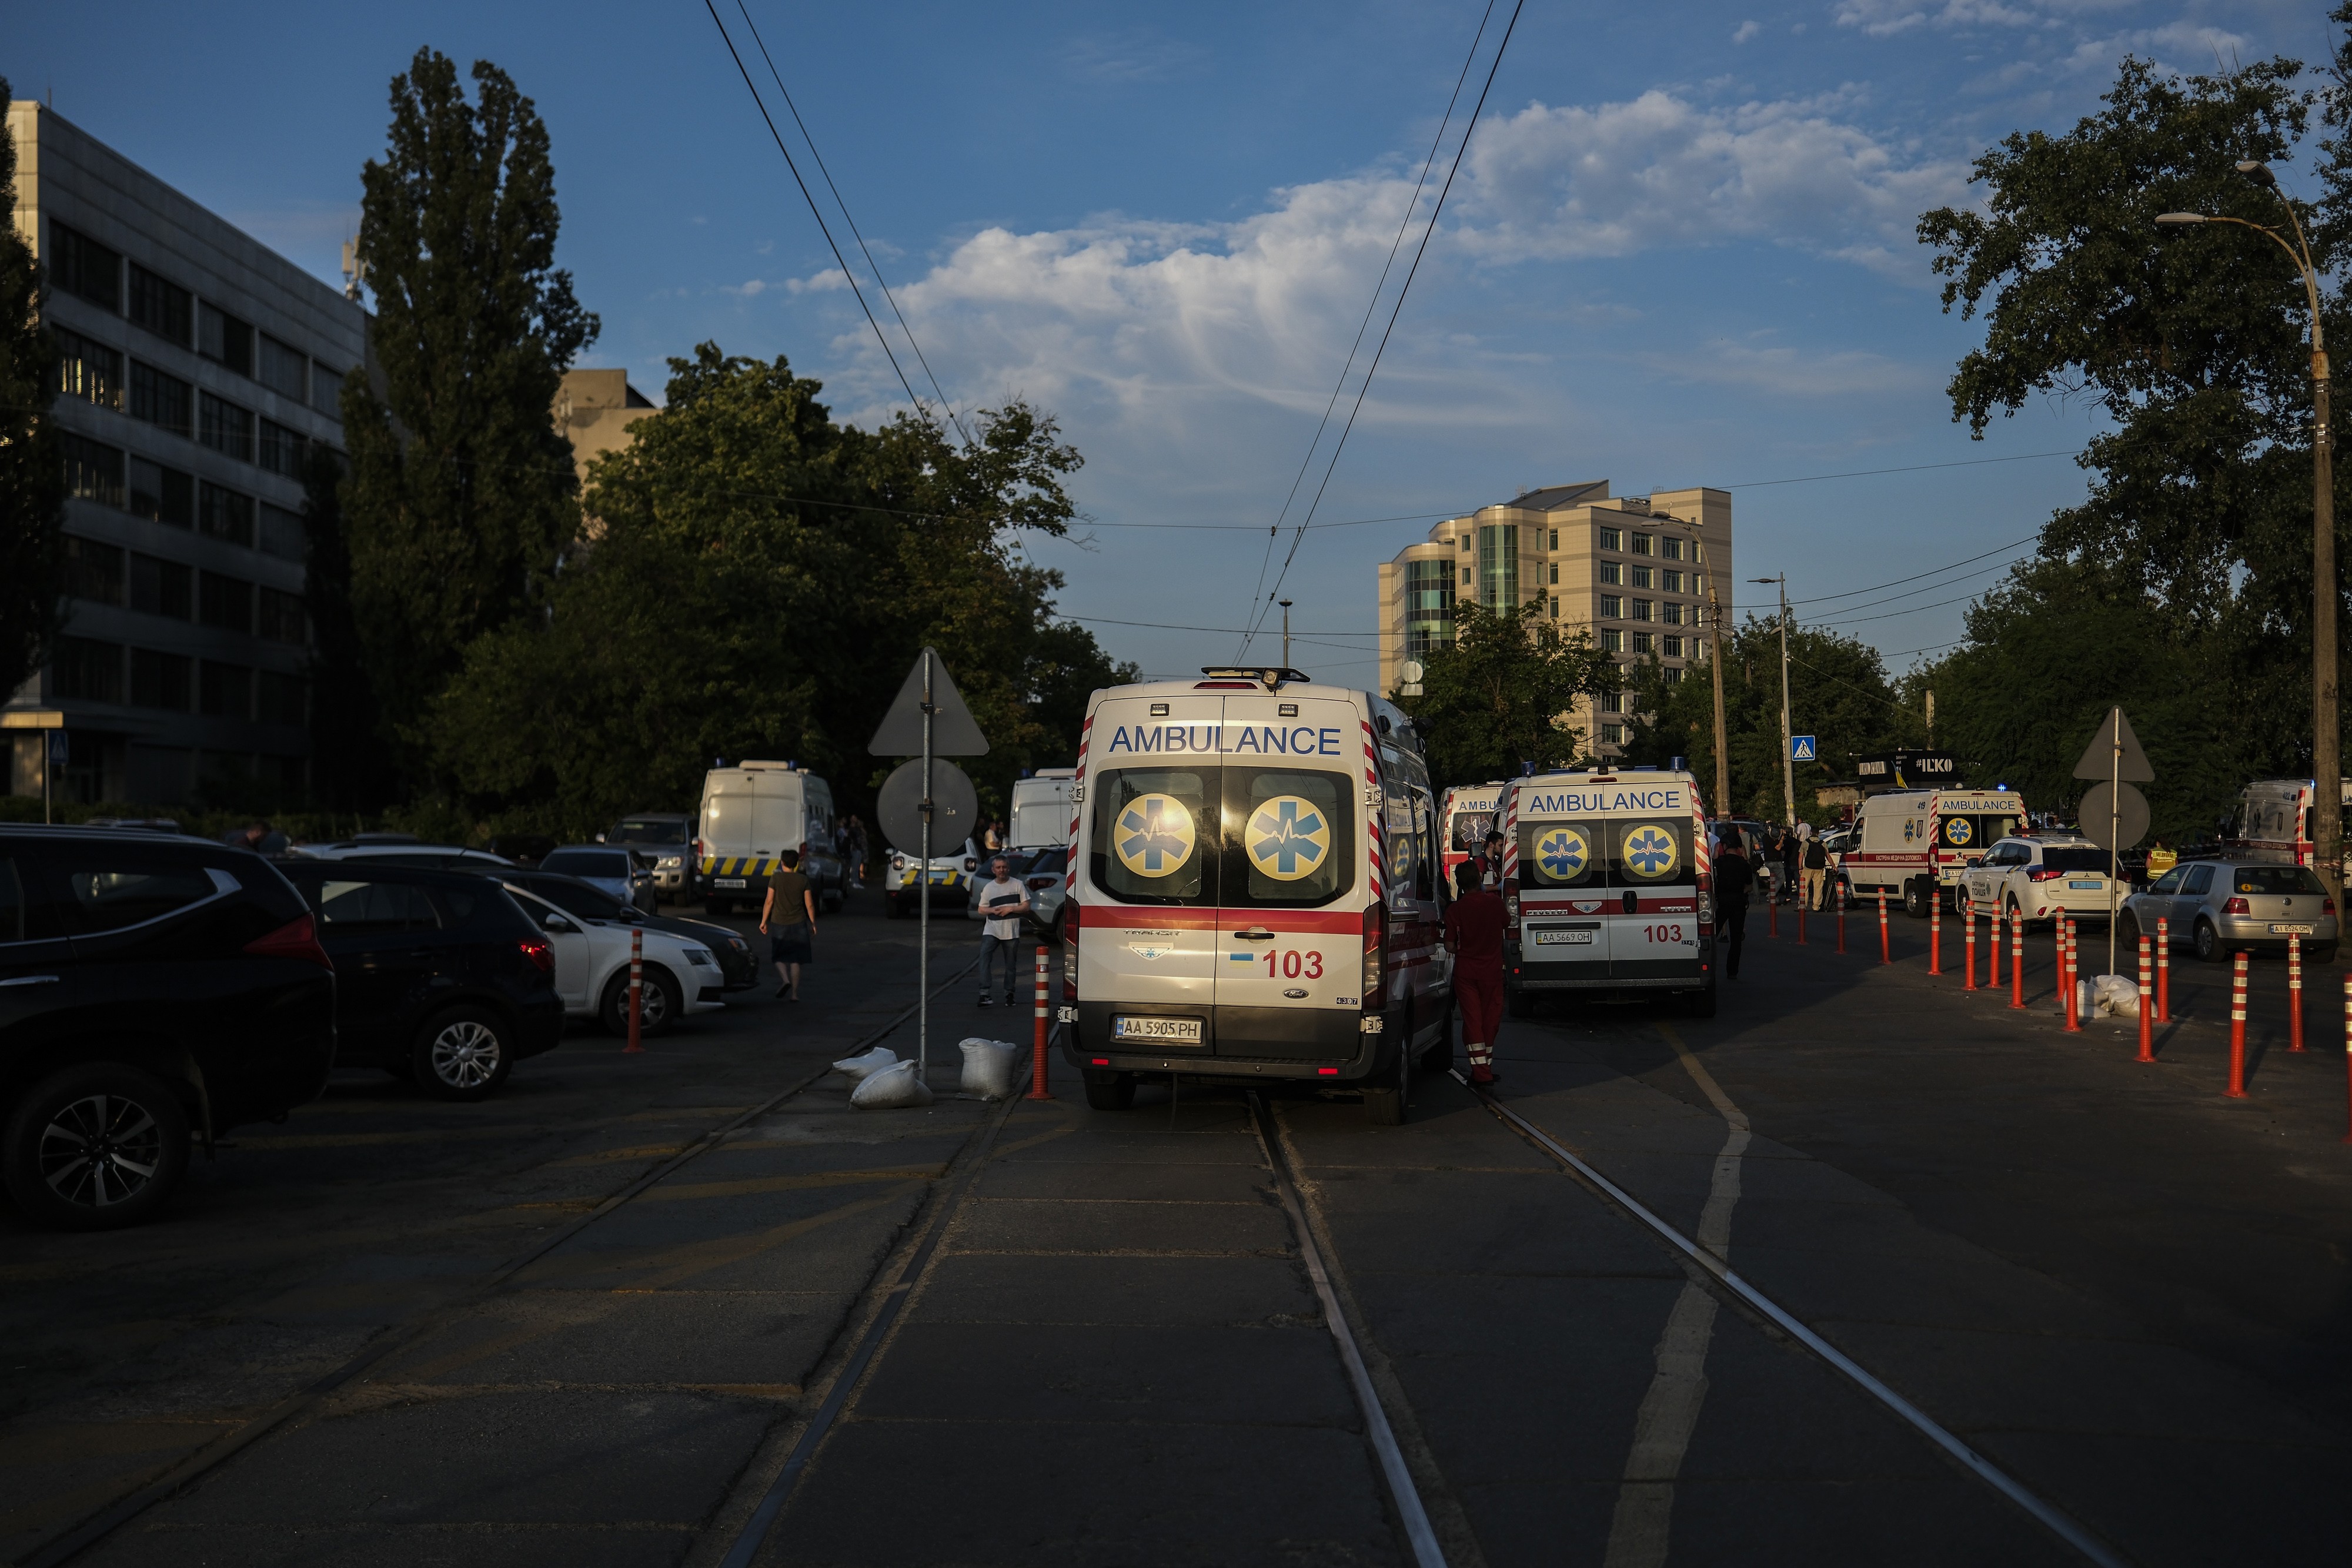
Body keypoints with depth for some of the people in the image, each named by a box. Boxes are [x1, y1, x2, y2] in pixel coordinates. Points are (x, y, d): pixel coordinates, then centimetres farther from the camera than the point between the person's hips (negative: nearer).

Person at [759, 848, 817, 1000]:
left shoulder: (776, 878, -6)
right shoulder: (803, 879, 0)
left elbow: (769, 902, -7)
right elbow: (810, 904, 0)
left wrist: (764, 921, 1)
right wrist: (813, 923, 9)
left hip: (779, 923, -2)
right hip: (798, 924, 2)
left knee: (779, 957, 12)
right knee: (795, 959, 8)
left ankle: (785, 980, -14)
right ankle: (795, 993, 5)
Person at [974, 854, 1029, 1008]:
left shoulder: (1017, 885, 2)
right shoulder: (988, 888, 7)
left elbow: (1026, 907, 0)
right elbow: (981, 909, 10)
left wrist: (1010, 909, -14)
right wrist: (993, 910, -10)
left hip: (1011, 932, -1)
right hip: (991, 930, 1)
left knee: (1010, 964, 7)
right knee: (984, 957, -20)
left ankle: (1009, 994, 23)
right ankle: (984, 993, -23)